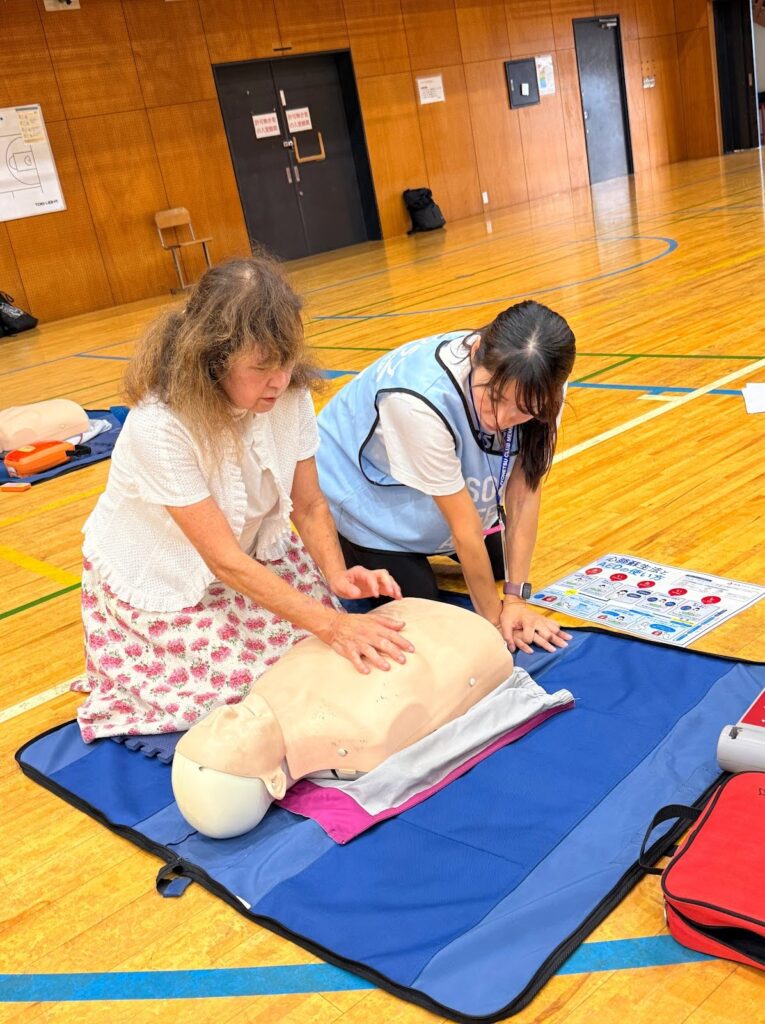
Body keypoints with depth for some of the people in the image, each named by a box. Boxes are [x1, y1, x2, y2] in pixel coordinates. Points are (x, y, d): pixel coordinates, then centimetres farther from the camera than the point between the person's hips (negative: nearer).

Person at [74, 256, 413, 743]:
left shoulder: (289, 395, -20)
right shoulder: (159, 428, -35)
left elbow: (310, 504, -9)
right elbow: (225, 561, -32)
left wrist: (337, 575, -28)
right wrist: (330, 623, -38)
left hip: (252, 550, 5)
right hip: (159, 586, -4)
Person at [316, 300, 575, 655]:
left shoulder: (535, 389, -26)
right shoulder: (422, 399, -43)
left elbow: (524, 489, -19)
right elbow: (464, 526, -33)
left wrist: (515, 598, -20)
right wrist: (493, 617, -21)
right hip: (364, 488, -6)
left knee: (500, 564, 13)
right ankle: (347, 558, 16)